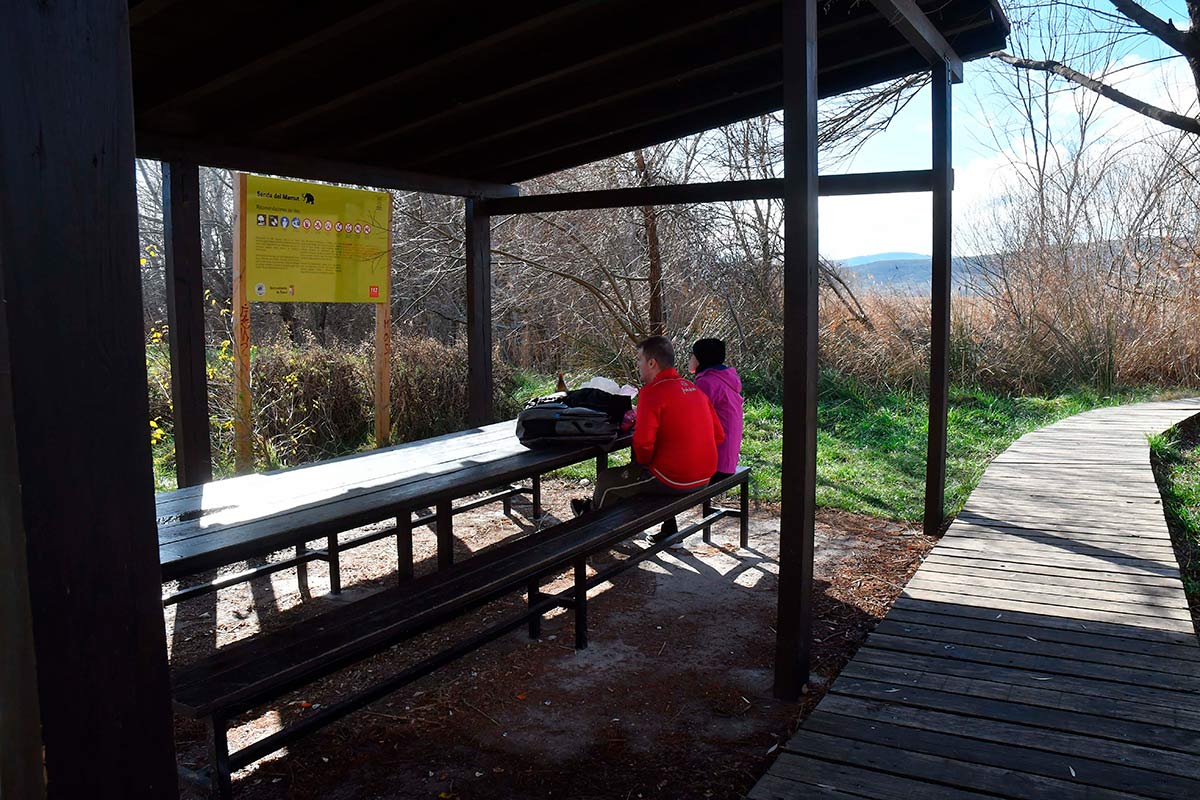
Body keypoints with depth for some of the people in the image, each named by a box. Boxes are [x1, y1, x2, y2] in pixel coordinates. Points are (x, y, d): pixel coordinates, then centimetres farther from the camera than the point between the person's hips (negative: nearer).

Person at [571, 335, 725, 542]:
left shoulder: (652, 392, -15)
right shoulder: (693, 387, 9)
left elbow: (643, 442, -24)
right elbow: (719, 435, 11)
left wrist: (644, 463, -1)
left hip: (675, 479, -8)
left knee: (606, 480, 9)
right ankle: (669, 532, 39)